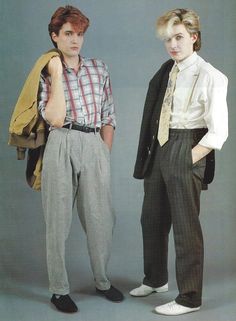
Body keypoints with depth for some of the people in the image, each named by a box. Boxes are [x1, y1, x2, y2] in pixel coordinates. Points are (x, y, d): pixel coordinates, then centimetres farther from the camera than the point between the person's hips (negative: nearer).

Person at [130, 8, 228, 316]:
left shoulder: (210, 76, -11)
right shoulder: (166, 71, 8)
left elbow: (218, 132, -15)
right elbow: (154, 115, 11)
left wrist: (188, 160, -15)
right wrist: (151, 153, 3)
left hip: (186, 152, -7)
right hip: (158, 150, 7)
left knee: (185, 226, 3)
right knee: (152, 219, 19)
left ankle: (189, 298, 20)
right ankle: (156, 279, 41)